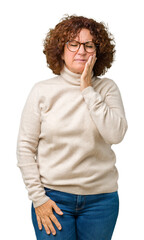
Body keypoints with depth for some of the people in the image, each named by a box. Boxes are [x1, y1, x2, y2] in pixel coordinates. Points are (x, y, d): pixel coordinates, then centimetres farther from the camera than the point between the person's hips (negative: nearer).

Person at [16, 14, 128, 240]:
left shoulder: (107, 88, 0)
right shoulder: (42, 91, -2)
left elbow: (116, 135, -15)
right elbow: (25, 147, -2)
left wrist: (88, 90, -13)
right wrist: (38, 197, -6)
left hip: (101, 198, 1)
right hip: (53, 197, -1)